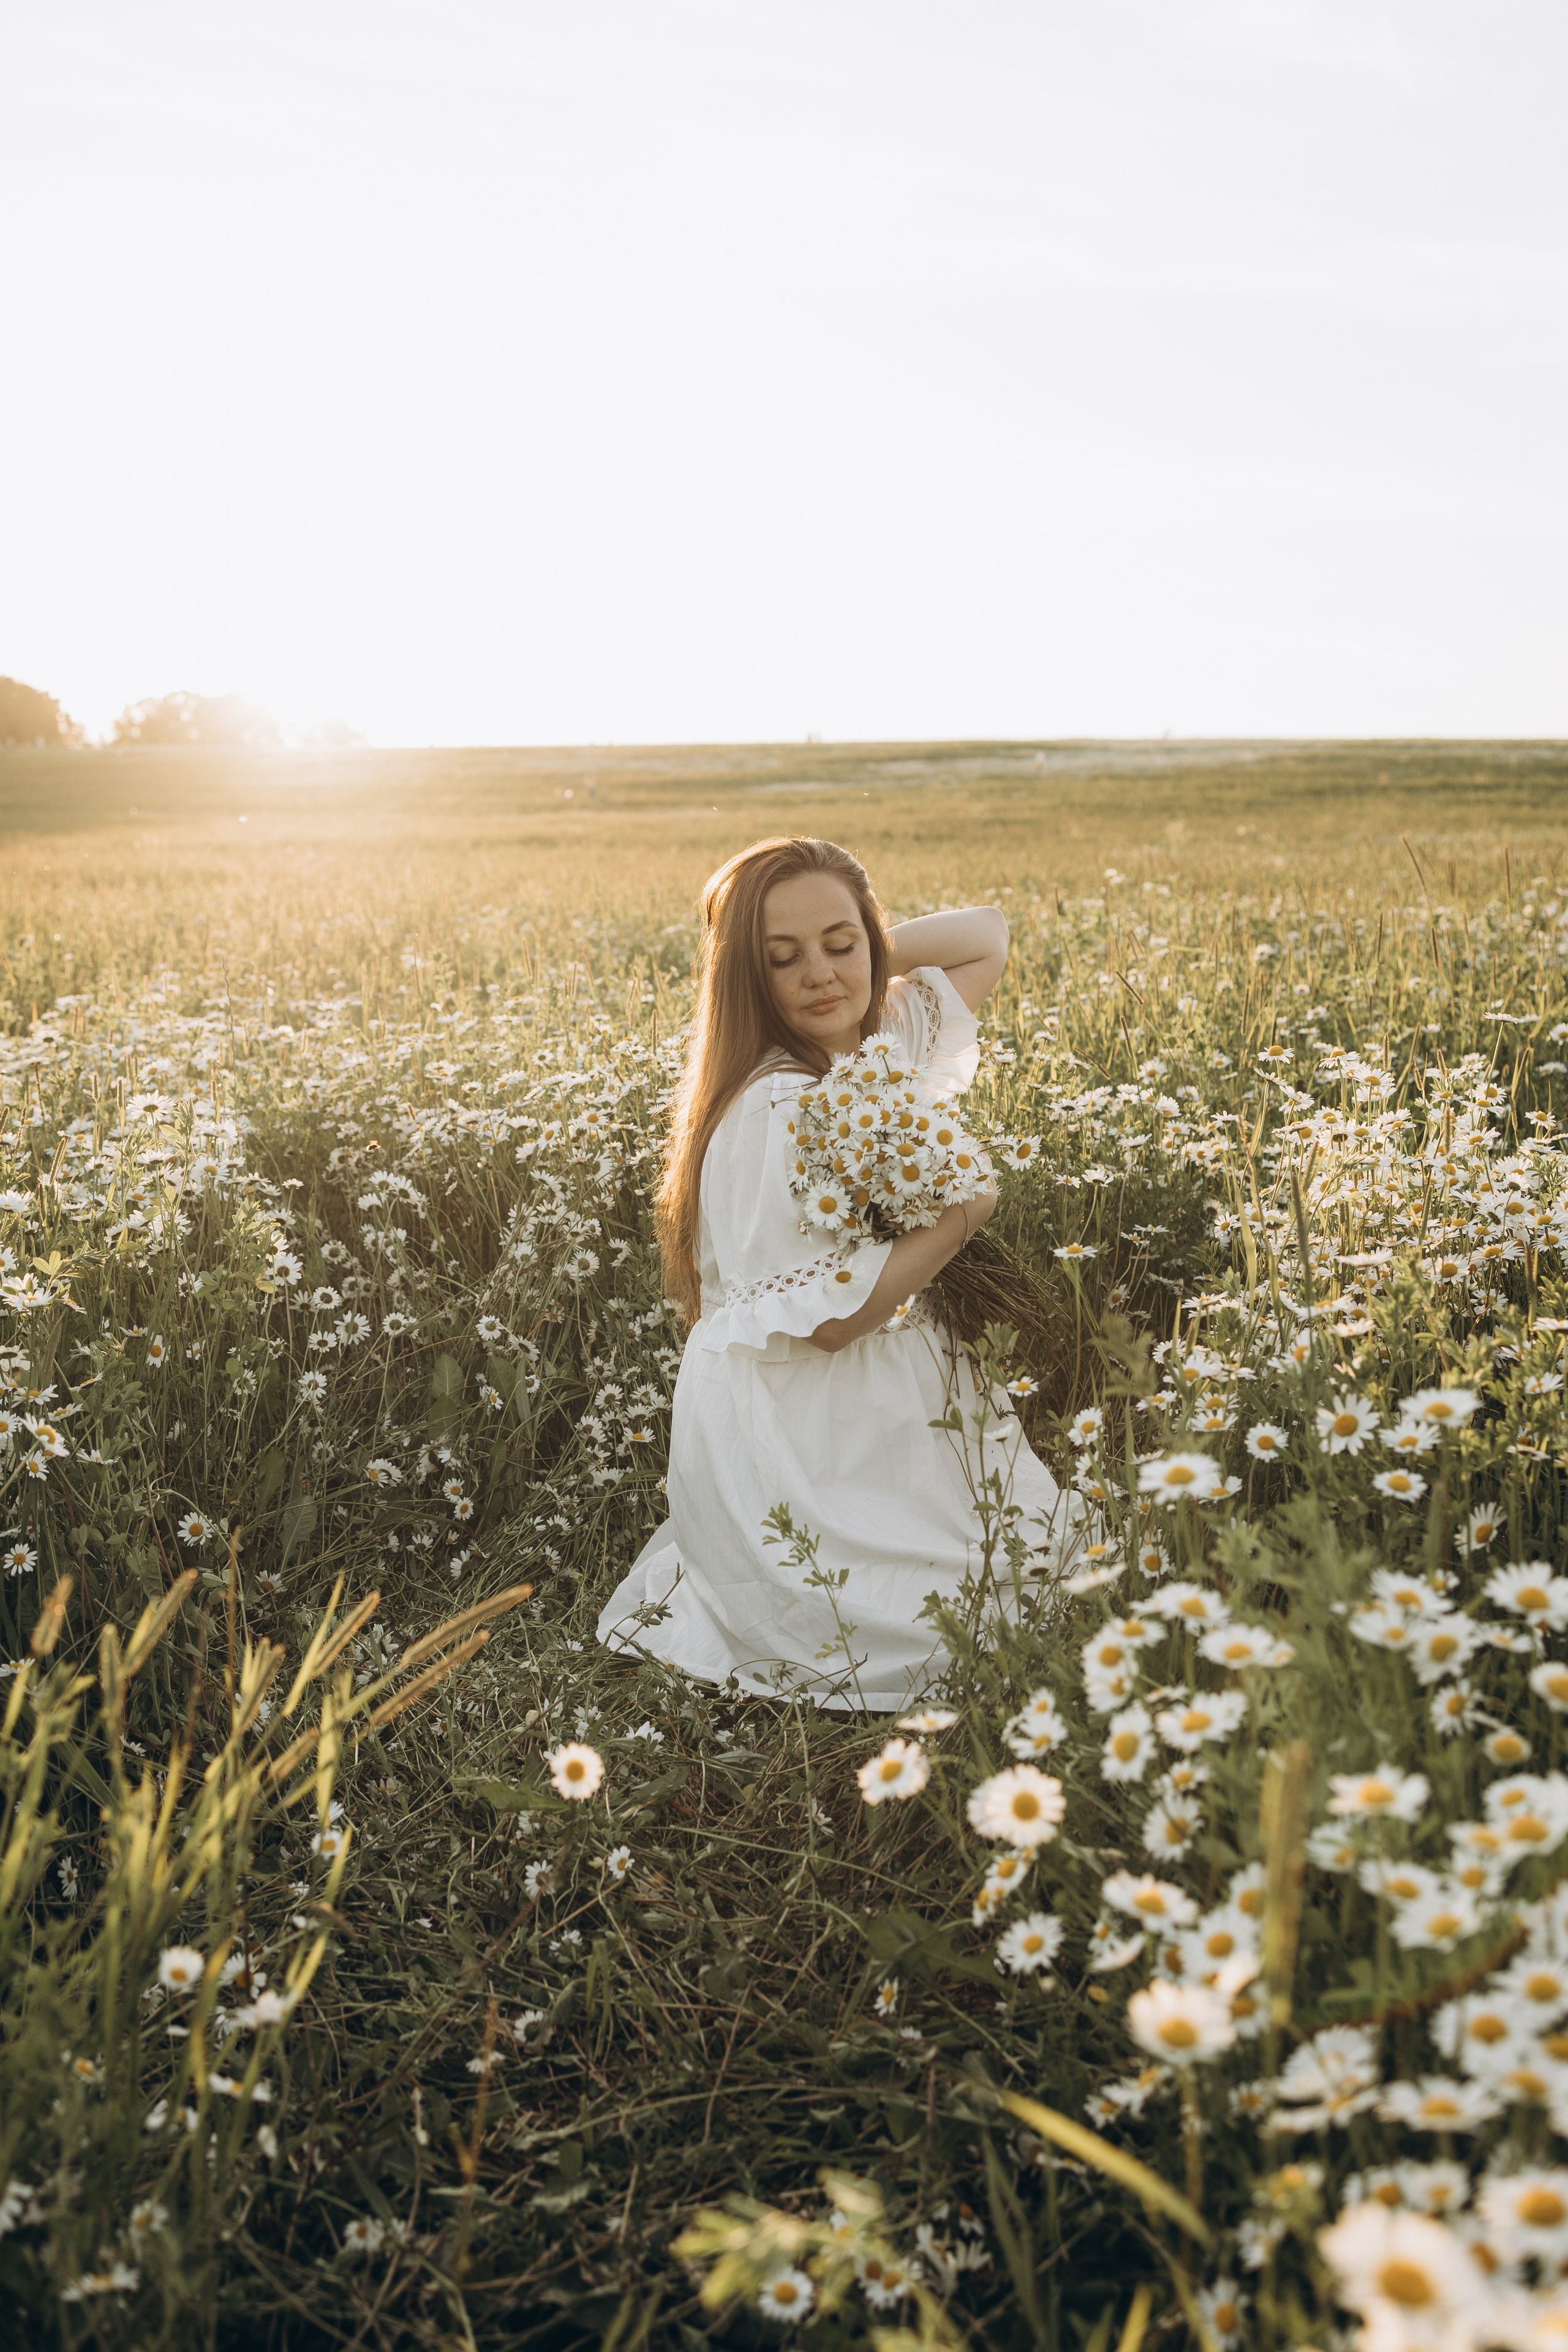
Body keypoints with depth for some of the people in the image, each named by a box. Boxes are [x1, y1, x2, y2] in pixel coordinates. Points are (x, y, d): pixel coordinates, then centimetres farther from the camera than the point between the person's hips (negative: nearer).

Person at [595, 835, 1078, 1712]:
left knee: (1051, 1536, 10)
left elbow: (990, 935, 17)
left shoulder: (889, 1037, 3)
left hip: (883, 1401, 9)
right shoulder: (777, 1110, -22)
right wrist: (971, 1208, -14)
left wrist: (866, 946, 1)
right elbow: (829, 1315, -22)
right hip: (794, 1435, -9)